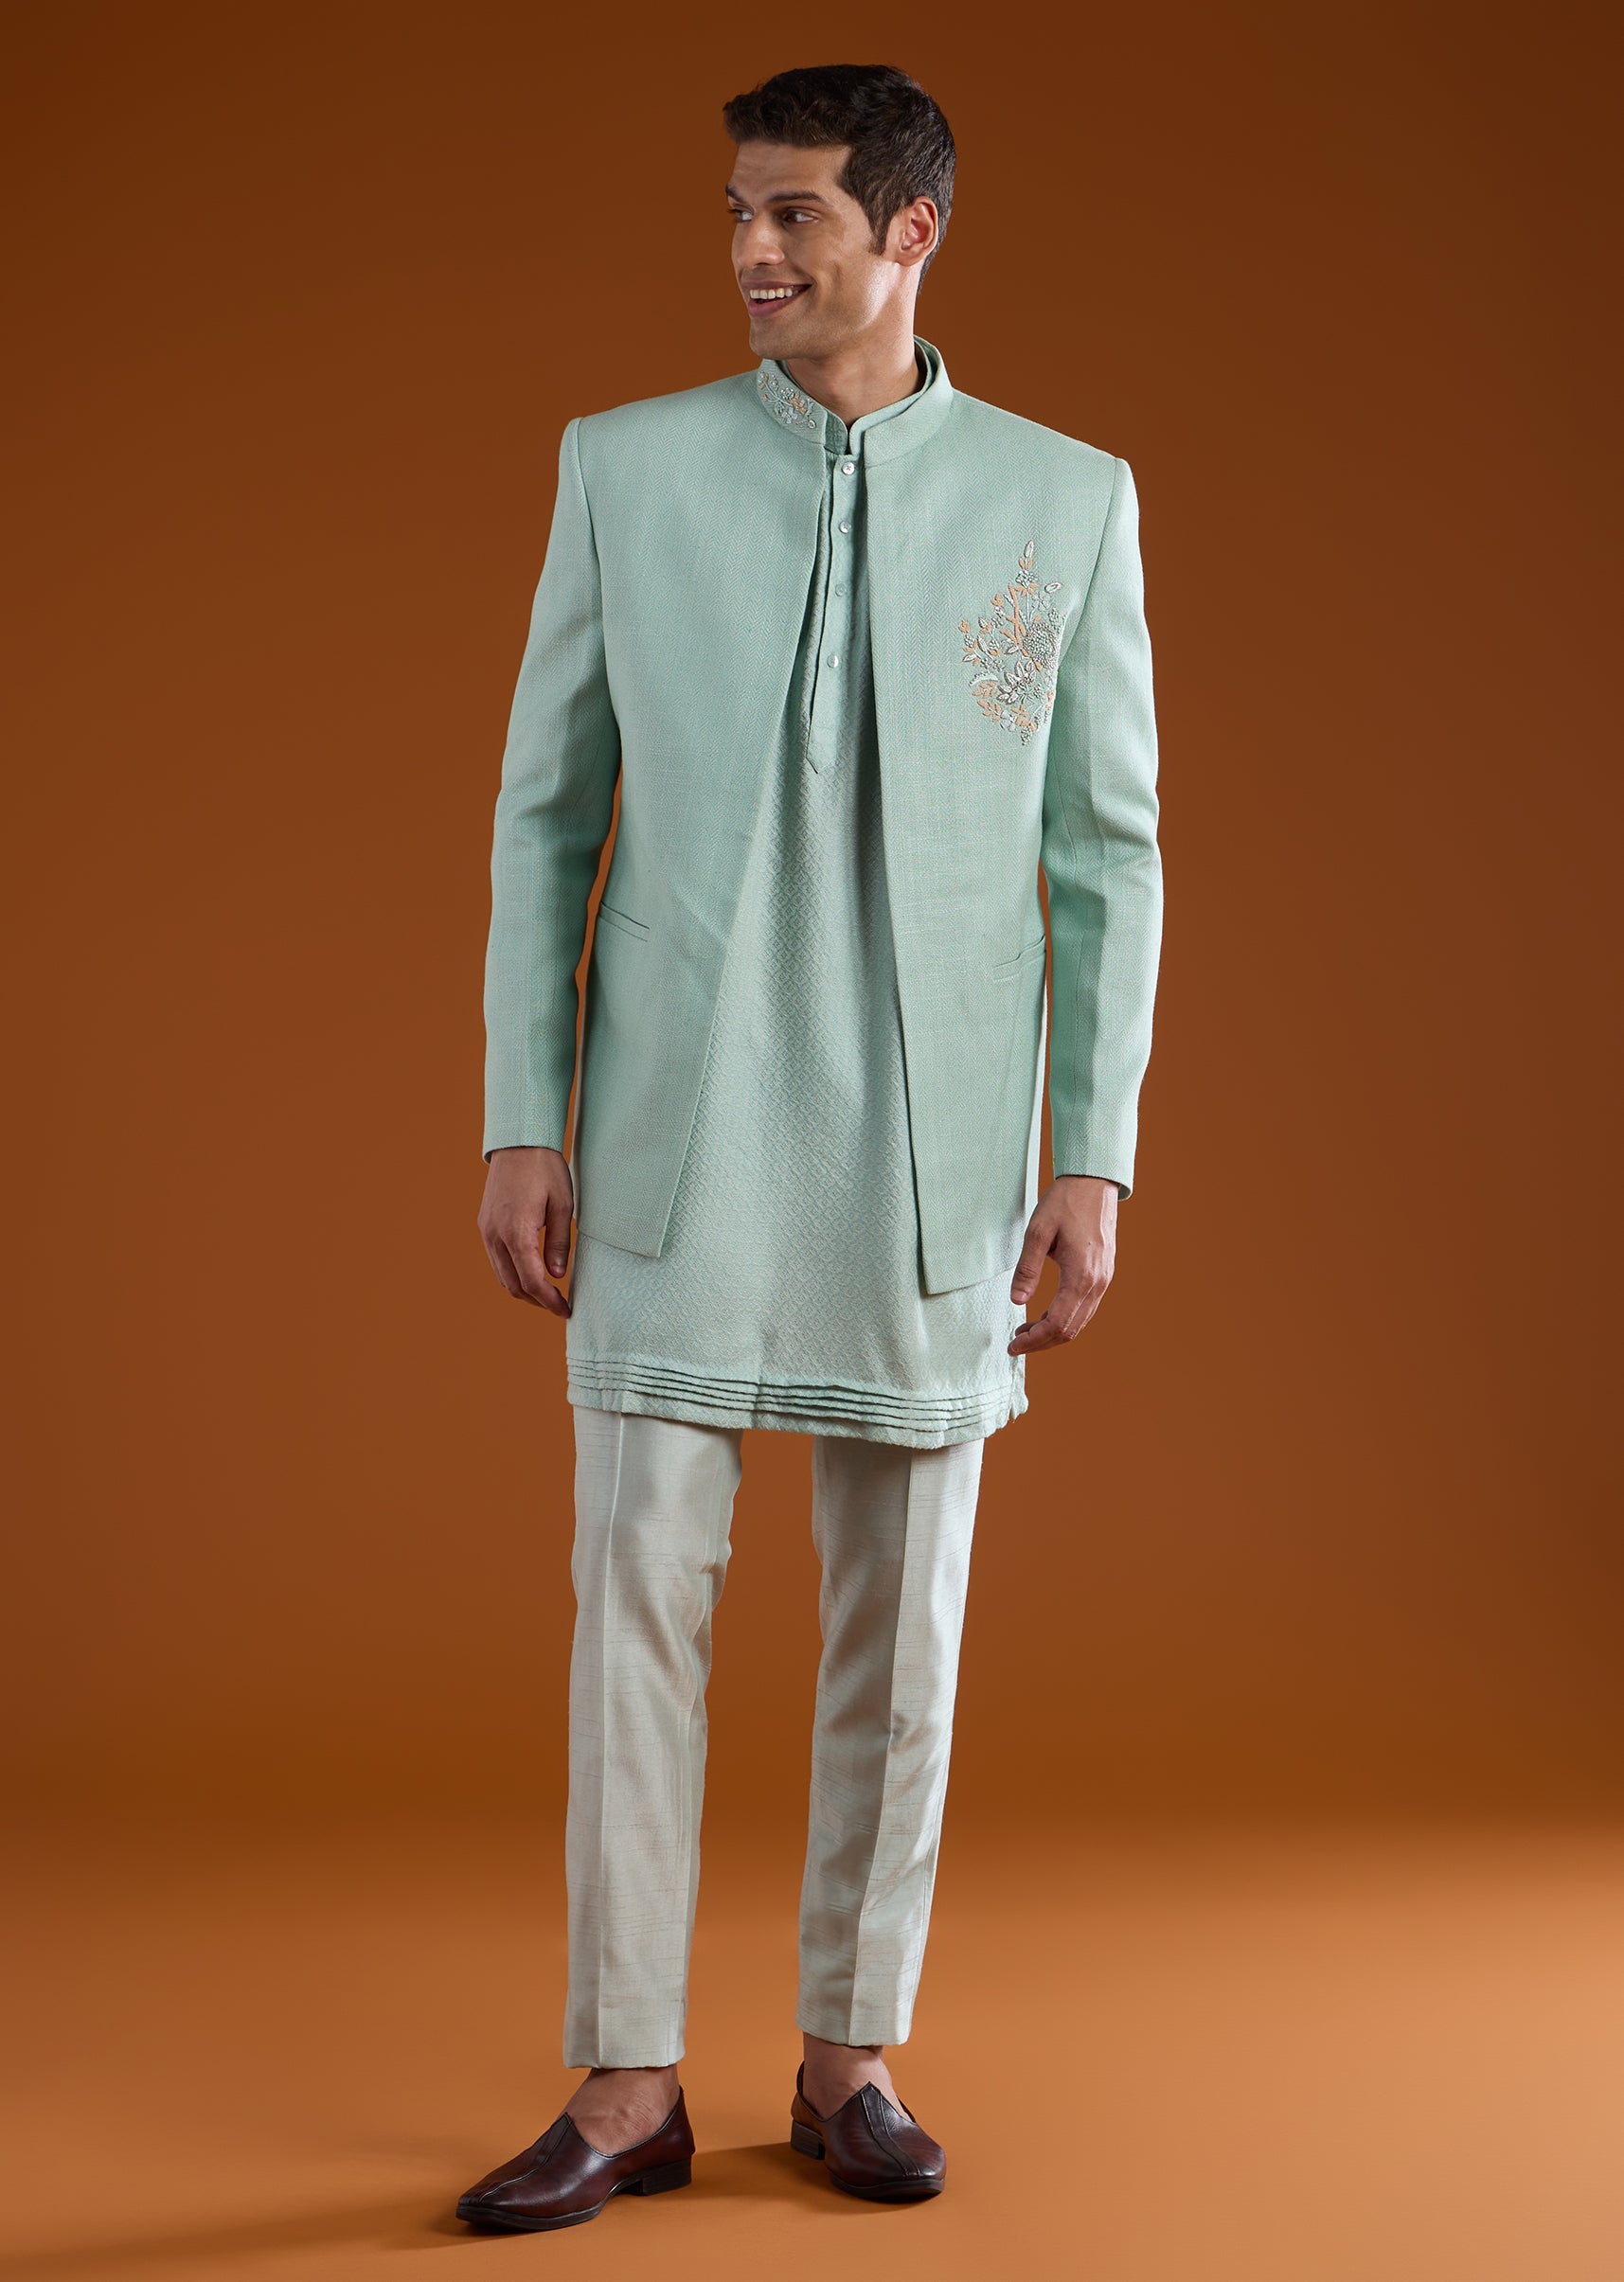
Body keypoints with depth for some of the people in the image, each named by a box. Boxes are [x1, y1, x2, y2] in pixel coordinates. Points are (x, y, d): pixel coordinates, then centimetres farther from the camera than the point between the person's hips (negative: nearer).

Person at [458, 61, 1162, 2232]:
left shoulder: (1066, 499, 2)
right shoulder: (626, 468, 3)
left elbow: (1107, 852, 4)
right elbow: (545, 810, 5)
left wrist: (1093, 1158, -1)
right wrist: (523, 1125, -1)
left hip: (933, 1150, 0)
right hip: (678, 1136, 0)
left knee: (903, 1622, 7)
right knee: (638, 1591, -1)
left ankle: (853, 2055, 21)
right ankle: (629, 2085, 9)